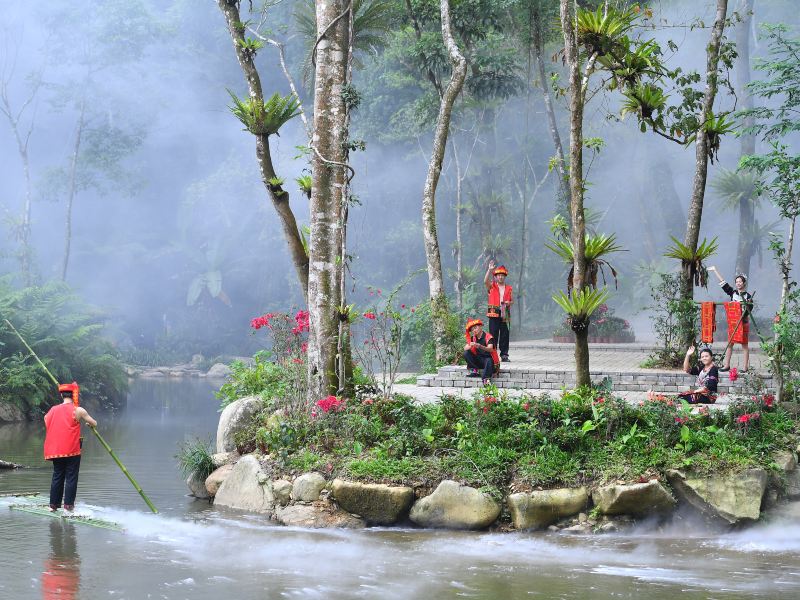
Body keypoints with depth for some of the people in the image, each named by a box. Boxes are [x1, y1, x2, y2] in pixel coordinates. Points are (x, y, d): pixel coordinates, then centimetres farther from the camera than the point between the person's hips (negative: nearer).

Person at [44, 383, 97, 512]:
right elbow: (94, 424, 2)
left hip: (55, 451, 4)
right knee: (71, 477, 1)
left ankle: (54, 504, 14)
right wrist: (88, 423, 26)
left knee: (57, 476, 13)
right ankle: (68, 505, -2)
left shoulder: (53, 410, 6)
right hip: (72, 451, -4)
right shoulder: (78, 410, -5)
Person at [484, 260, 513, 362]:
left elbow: (512, 300, 19)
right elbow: (485, 281, -12)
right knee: (493, 334, -5)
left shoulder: (509, 288, 15)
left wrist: (509, 303, -5)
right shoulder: (491, 286, 8)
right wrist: (489, 269, -20)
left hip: (505, 314, 2)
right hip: (494, 313, -2)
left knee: (505, 335, 2)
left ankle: (504, 355, 6)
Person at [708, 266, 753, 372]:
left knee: (744, 345, 1)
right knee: (730, 343, 4)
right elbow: (723, 283, 11)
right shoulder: (733, 293, 8)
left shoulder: (748, 296, -2)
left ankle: (745, 367, 2)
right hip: (732, 321, 4)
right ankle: (726, 365, 8)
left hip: (743, 322, -4)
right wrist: (715, 270, 12)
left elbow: (749, 311, -5)